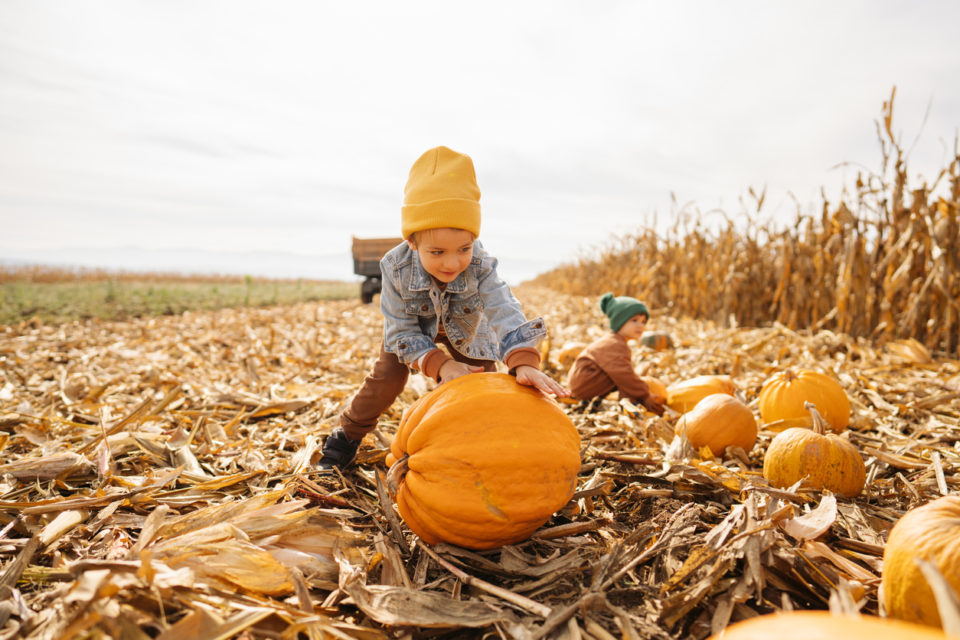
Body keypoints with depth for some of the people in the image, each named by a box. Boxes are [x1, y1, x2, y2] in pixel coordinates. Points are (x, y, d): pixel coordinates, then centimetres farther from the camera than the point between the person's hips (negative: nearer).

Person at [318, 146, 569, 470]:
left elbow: (505, 313, -48)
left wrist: (524, 361, -67)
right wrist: (439, 364, -44)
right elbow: (401, 331, -29)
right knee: (385, 381, -4)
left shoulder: (481, 266, -38)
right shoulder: (395, 267, -37)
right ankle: (346, 436, 20)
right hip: (413, 330, -1)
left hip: (464, 331, 1)